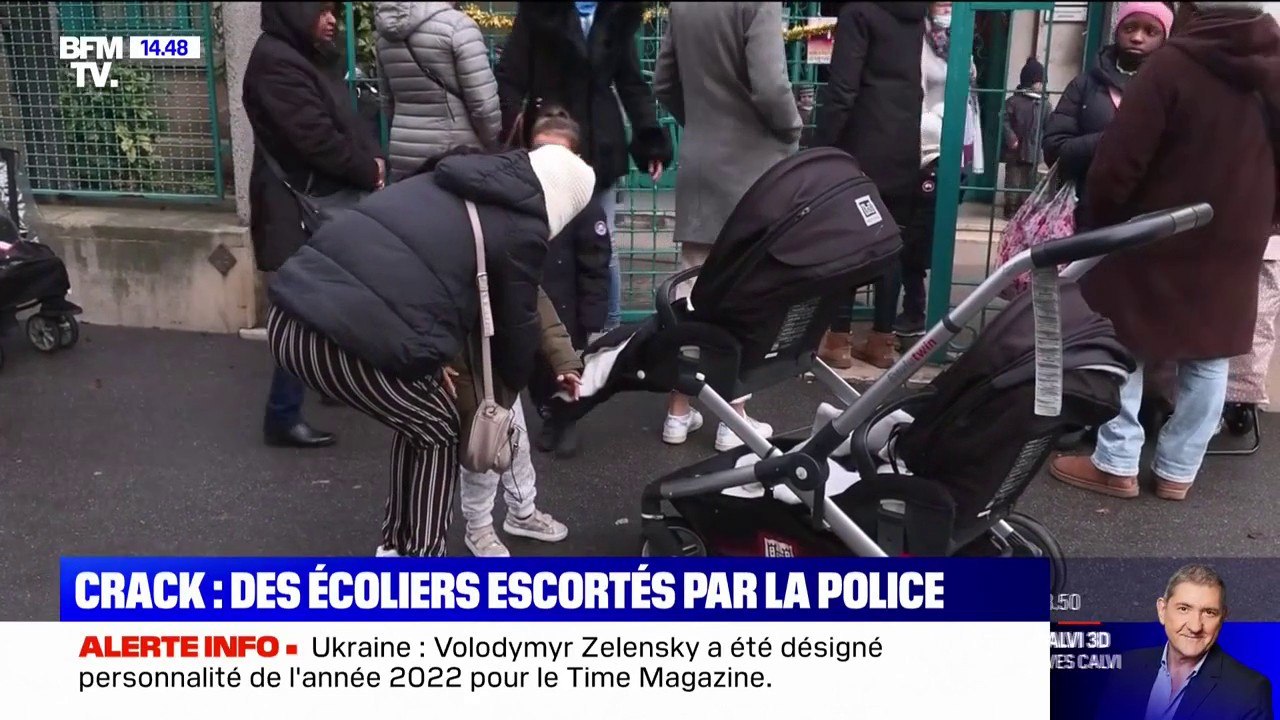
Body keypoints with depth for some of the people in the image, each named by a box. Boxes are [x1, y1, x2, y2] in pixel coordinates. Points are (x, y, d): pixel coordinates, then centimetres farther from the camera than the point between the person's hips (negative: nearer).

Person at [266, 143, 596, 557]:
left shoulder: (451, 187, 24)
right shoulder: (522, 230, 3)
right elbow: (516, 323, 15)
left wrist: (434, 367, 38)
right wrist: (508, 392, 34)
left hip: (291, 314, 8)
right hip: (348, 338, -8)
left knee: (419, 413, 27)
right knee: (438, 429, 17)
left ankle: (395, 547, 39)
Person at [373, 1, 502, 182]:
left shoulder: (387, 30, 8)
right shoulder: (457, 25, -12)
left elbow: (389, 97, 16)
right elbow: (484, 103, -14)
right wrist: (495, 150, -1)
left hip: (404, 151, 6)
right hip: (457, 151, -5)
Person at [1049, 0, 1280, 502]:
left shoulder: (1171, 65, -17)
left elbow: (1117, 163, -18)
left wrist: (1100, 223, -2)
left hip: (1156, 242, -5)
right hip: (1234, 249, 5)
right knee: (1209, 360, 13)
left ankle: (1117, 465, 11)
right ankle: (1178, 471, 20)